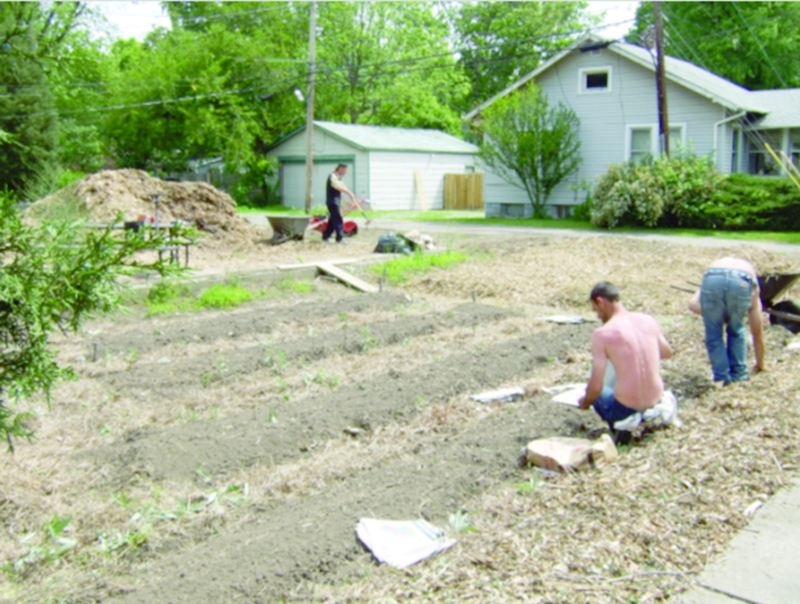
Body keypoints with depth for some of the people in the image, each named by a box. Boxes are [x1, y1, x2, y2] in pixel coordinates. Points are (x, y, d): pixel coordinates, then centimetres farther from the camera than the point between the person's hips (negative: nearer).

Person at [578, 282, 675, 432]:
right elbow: (667, 353, 19)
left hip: (625, 408, -5)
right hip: (655, 400, 6)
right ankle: (662, 402, 9)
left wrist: (585, 402, 7)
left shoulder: (602, 333, -15)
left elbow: (596, 387, -14)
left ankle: (621, 420, -3)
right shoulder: (648, 320, 0)